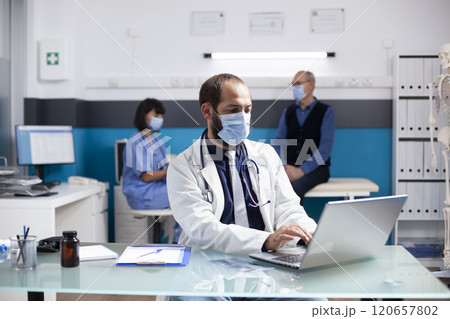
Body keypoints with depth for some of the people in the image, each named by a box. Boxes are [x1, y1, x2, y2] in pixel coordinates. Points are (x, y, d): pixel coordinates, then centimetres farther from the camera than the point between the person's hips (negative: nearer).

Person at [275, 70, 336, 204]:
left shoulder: (326, 112, 3)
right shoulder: (288, 111, 17)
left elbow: (325, 148, -7)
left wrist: (302, 170, -18)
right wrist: (284, 166, -9)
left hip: (315, 168, -3)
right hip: (289, 167, 3)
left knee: (295, 187, -36)